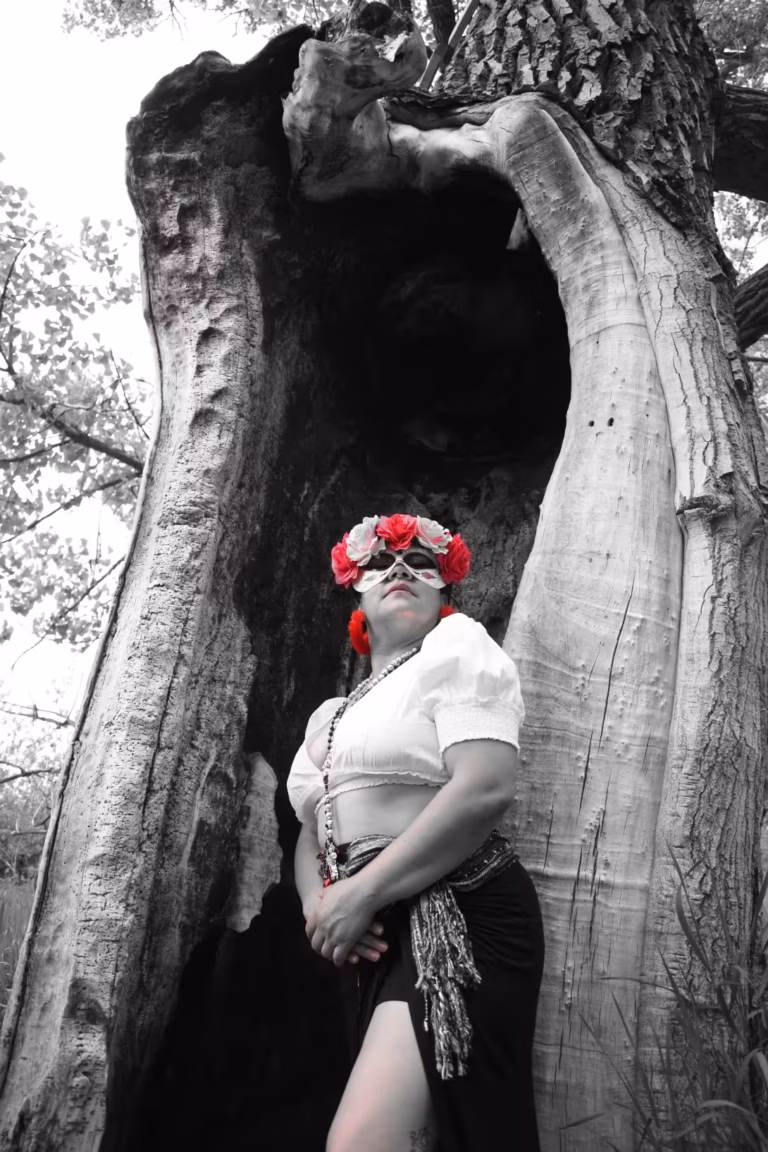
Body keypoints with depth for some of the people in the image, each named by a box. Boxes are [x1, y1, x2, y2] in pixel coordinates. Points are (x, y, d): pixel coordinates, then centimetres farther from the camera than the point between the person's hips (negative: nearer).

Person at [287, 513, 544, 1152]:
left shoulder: (456, 644, 2)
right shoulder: (330, 715, 25)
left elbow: (486, 789, -14)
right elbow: (310, 838, 22)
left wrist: (361, 893, -14)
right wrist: (319, 905, -2)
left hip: (459, 915, -7)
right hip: (377, 942, 7)